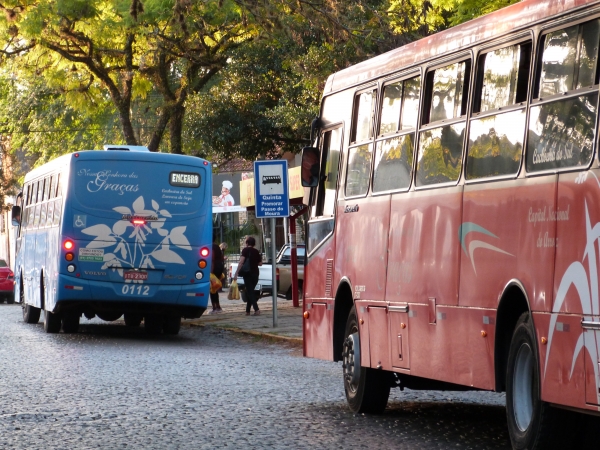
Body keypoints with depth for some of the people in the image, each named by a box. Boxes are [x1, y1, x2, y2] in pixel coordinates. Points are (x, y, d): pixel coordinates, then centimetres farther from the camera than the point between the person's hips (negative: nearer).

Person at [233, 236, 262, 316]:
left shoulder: (246, 250, -6)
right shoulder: (256, 251, 10)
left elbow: (241, 262, -17)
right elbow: (260, 263, 13)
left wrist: (236, 274, -18)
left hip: (248, 274, -5)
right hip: (255, 273, 5)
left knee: (250, 292, -6)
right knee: (250, 291, 16)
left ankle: (256, 309, -21)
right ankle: (247, 311, 16)